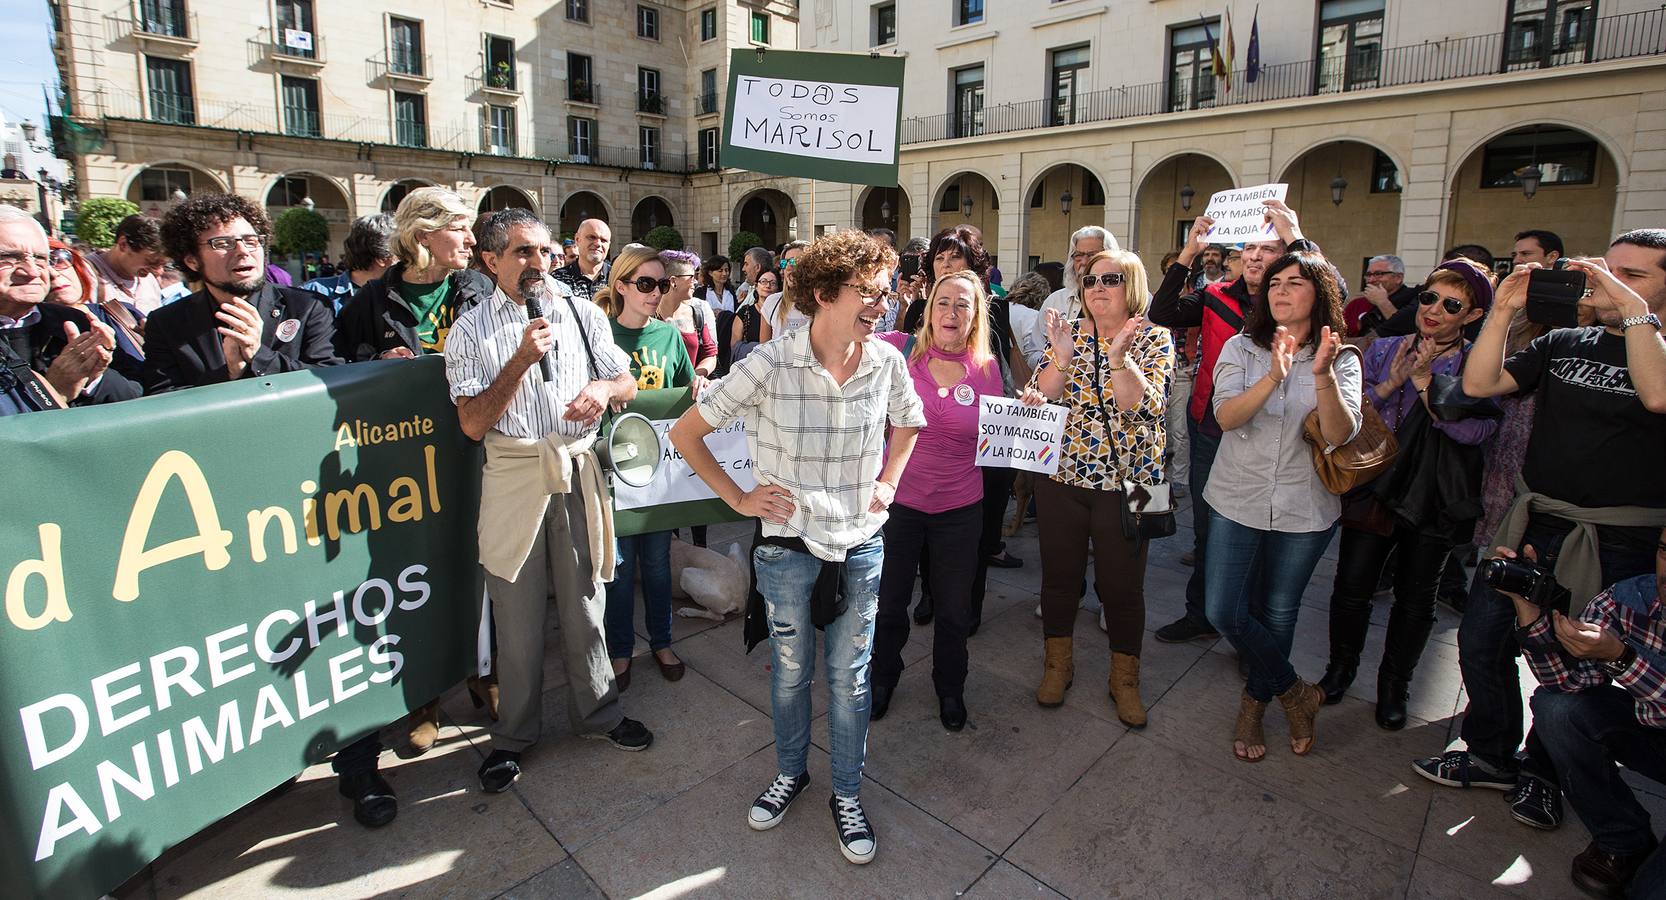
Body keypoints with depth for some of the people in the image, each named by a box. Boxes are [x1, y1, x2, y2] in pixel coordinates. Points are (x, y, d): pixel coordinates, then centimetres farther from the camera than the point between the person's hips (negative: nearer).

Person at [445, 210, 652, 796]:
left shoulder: (584, 314, 9)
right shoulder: (471, 330, 0)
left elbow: (628, 383, 13)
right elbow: (472, 423, -7)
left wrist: (604, 388, -10)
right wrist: (522, 359, -16)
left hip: (579, 473, 2)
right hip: (513, 478, -2)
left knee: (585, 604, 13)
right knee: (518, 616, 8)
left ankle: (597, 712, 33)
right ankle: (513, 736, 28)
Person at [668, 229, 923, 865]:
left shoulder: (886, 362, -7)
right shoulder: (769, 365, -18)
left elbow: (907, 423, 16)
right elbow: (686, 432, -8)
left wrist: (888, 483, 6)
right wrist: (737, 498, -8)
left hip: (862, 548, 2)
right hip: (788, 547, -2)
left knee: (850, 679, 14)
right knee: (790, 672, 18)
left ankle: (847, 795, 37)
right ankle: (789, 772, 45)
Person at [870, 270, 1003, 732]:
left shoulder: (987, 367, -2)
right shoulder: (897, 349, -9)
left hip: (959, 507, 1)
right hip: (898, 499, -1)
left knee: (955, 610, 16)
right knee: (888, 602, 17)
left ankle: (950, 688, 42)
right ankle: (883, 676, 44)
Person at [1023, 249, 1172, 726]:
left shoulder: (1154, 339, -2)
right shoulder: (1069, 333, 4)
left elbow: (1143, 405, -17)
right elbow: (1041, 397, -6)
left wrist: (1118, 356, -30)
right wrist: (1062, 357, -23)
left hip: (1126, 481, -2)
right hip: (1062, 475, 2)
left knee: (1123, 584, 7)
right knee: (1059, 574, 12)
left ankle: (1125, 678, 28)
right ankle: (1058, 664, 33)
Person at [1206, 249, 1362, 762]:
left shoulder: (1342, 360, -3)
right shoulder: (1242, 348, -2)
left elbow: (1340, 435, -18)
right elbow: (1226, 415, -18)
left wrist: (1323, 374, -31)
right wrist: (1274, 376, -33)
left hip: (1304, 508, 0)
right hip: (1238, 500, 0)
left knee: (1278, 614, 13)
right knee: (1223, 612, -4)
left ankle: (1254, 703, 36)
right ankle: (1294, 692, 20)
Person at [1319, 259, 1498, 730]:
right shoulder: (1385, 350, 4)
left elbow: (1474, 430, -17)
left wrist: (1423, 380, -19)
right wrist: (1390, 383, -15)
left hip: (1433, 497, -1)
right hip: (1375, 484, 1)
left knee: (1415, 597, 10)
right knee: (1352, 586, 2)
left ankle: (1394, 684, 29)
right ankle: (1341, 667, 25)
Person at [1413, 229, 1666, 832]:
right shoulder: (1564, 344, 7)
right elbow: (1479, 384, -2)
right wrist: (1503, 311, -9)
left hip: (1616, 546, -4)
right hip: (1532, 524, 4)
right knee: (1481, 641, 8)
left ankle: (1541, 771, 34)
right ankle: (1491, 756, 28)